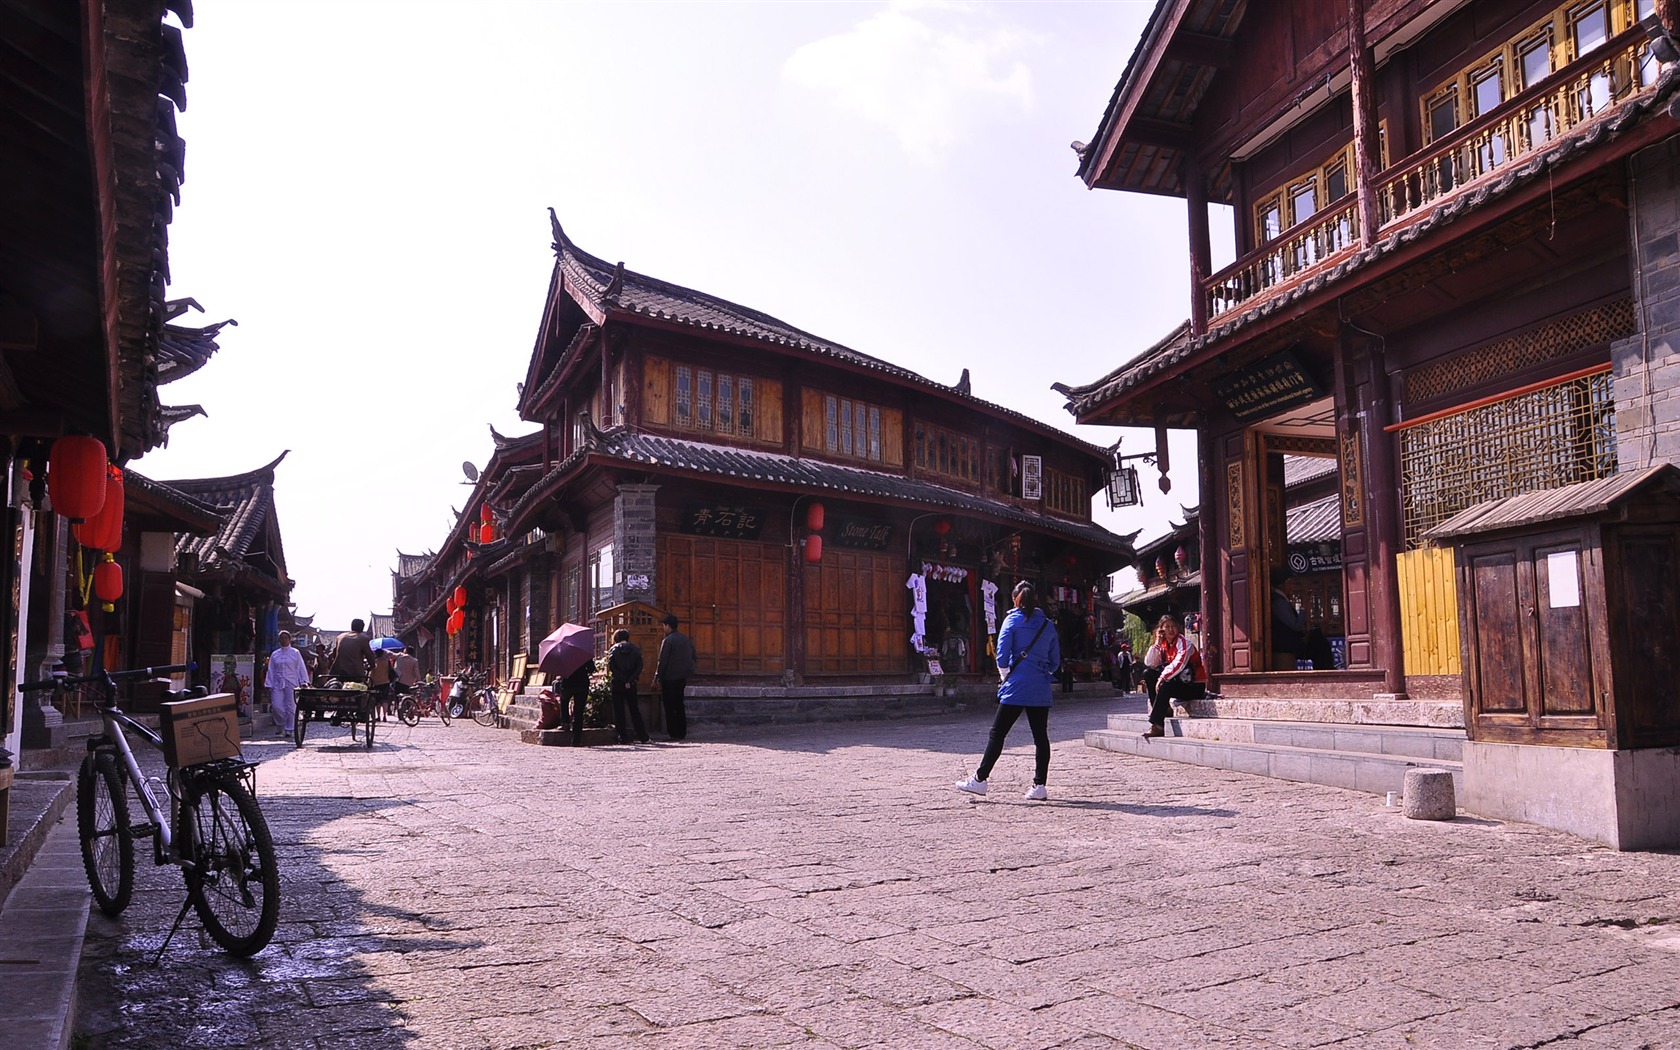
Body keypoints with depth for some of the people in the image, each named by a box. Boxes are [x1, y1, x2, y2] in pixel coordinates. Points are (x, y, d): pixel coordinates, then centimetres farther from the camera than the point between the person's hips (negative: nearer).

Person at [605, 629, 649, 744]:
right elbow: (639, 666, -5)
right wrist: (630, 680, -9)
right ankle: (643, 737, 7)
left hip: (617, 683, -2)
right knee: (634, 710, 10)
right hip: (631, 684, 2)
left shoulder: (614, 650, 0)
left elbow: (611, 666, -10)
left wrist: (622, 678, -9)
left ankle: (623, 737, 3)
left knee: (619, 711, 5)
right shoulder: (635, 649, 4)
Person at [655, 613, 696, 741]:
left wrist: (657, 677, -8)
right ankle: (682, 732, 16)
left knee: (669, 707, -1)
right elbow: (692, 657, 15)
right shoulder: (686, 639, 9)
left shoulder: (667, 641, -14)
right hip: (682, 678, 7)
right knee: (679, 706, 15)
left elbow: (662, 662, -15)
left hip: (669, 678, -7)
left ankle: (674, 733, -3)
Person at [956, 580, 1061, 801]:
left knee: (997, 733, 1)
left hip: (1016, 689, -4)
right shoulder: (1047, 625, 10)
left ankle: (980, 779, 2)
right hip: (1041, 692, 4)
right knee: (1041, 736, 6)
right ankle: (1039, 786, 5)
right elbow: (1055, 661, 11)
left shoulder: (1012, 620, -2)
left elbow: (1002, 655, -6)